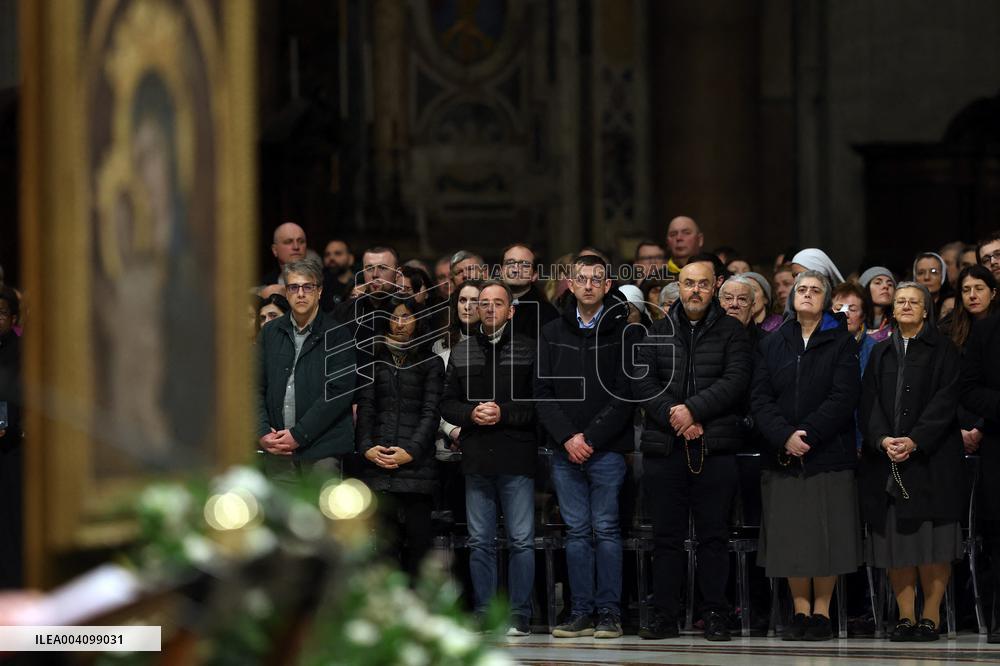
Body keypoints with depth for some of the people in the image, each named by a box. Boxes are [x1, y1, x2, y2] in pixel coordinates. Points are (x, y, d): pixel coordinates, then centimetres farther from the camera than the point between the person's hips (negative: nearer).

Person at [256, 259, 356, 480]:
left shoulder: (337, 334, 0)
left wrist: (298, 434, -11)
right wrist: (262, 433, -3)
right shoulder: (270, 333, 14)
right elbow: (257, 387, 12)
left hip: (322, 451, -4)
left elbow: (339, 391, -8)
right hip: (278, 453, 4)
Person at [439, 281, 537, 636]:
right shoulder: (461, 353, 13)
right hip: (476, 460, 4)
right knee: (480, 542, 7)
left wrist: (504, 413, -14)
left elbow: (540, 404, -4)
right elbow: (447, 404, 12)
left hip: (517, 460, -3)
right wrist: (471, 414, -7)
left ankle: (519, 614, 2)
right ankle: (483, 612, 12)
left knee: (521, 540, -3)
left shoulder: (528, 351, 2)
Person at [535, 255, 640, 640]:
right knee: (577, 532, 5)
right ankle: (581, 612, 6)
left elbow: (625, 394, -5)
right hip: (564, 449, 3)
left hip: (607, 449, -3)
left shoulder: (623, 332, 1)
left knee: (606, 529, -3)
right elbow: (543, 392, 6)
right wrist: (568, 437, -8)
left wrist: (591, 437, -12)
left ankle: (609, 612, 0)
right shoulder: (552, 334, 11)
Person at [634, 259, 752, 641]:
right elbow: (643, 382, 4)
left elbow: (735, 381, -6)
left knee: (713, 534, 0)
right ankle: (664, 615, 7)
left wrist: (694, 409, -15)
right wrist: (673, 416, -11)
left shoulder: (731, 333, 7)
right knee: (666, 535, 3)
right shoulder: (658, 333, 13)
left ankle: (714, 615, 4)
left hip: (716, 449, -2)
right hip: (664, 448, 2)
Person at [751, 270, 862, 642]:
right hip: (781, 457, 2)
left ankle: (821, 612, 1)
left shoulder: (841, 343, 6)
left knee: (826, 536, -4)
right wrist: (785, 437, -13)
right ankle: (801, 611, 6)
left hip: (828, 454, -2)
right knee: (789, 536, 0)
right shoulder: (772, 345, 13)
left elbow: (843, 398, -5)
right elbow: (760, 398, 3)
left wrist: (807, 434, -15)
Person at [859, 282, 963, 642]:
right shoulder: (881, 353, 16)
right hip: (886, 460, 3)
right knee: (896, 543, -1)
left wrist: (915, 441, -15)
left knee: (932, 543, -7)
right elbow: (869, 402, 9)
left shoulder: (943, 350, 4)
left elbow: (945, 400, -5)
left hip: (931, 459, -3)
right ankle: (906, 616, 3)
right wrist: (882, 439, -10)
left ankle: (931, 615, -3)